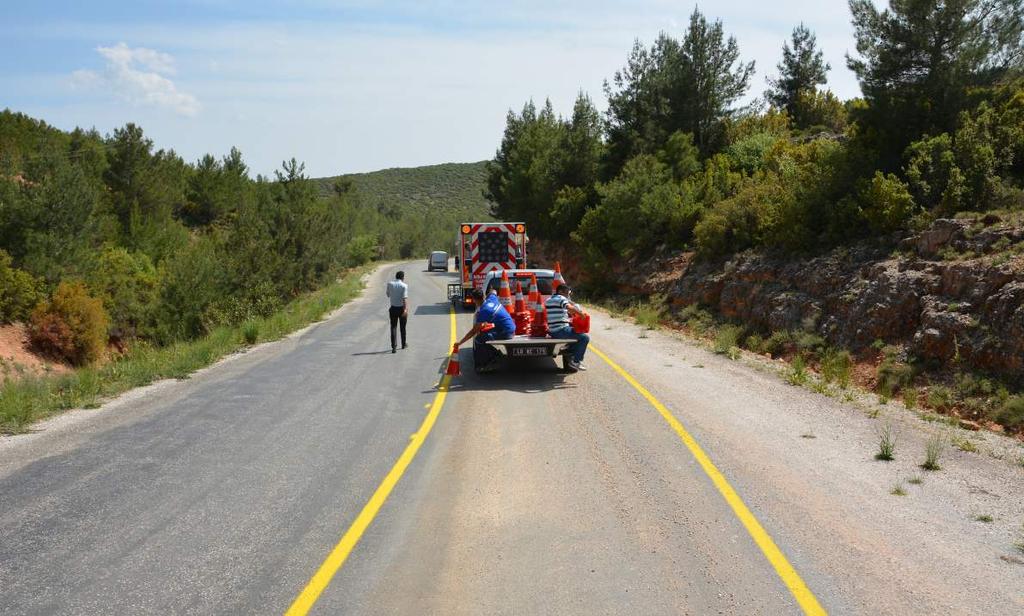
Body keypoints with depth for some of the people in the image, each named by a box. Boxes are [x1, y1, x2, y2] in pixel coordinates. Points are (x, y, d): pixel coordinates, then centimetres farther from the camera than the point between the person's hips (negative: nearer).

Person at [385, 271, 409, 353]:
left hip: (393, 308, 2)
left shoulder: (390, 284, -1)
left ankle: (394, 347, -11)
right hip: (401, 308, -2)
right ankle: (403, 344, 30)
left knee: (393, 327, 2)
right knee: (403, 327, 16)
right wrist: (406, 309, -28)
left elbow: (387, 294, 14)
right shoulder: (404, 286, -11)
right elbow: (405, 298, -22)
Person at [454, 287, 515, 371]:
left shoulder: (483, 311, -18)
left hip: (506, 333, -9)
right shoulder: (492, 298, 1)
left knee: (478, 339, -14)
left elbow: (474, 331, -15)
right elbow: (493, 292, 29)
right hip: (511, 329, 9)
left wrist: (460, 343, -9)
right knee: (485, 334, 22)